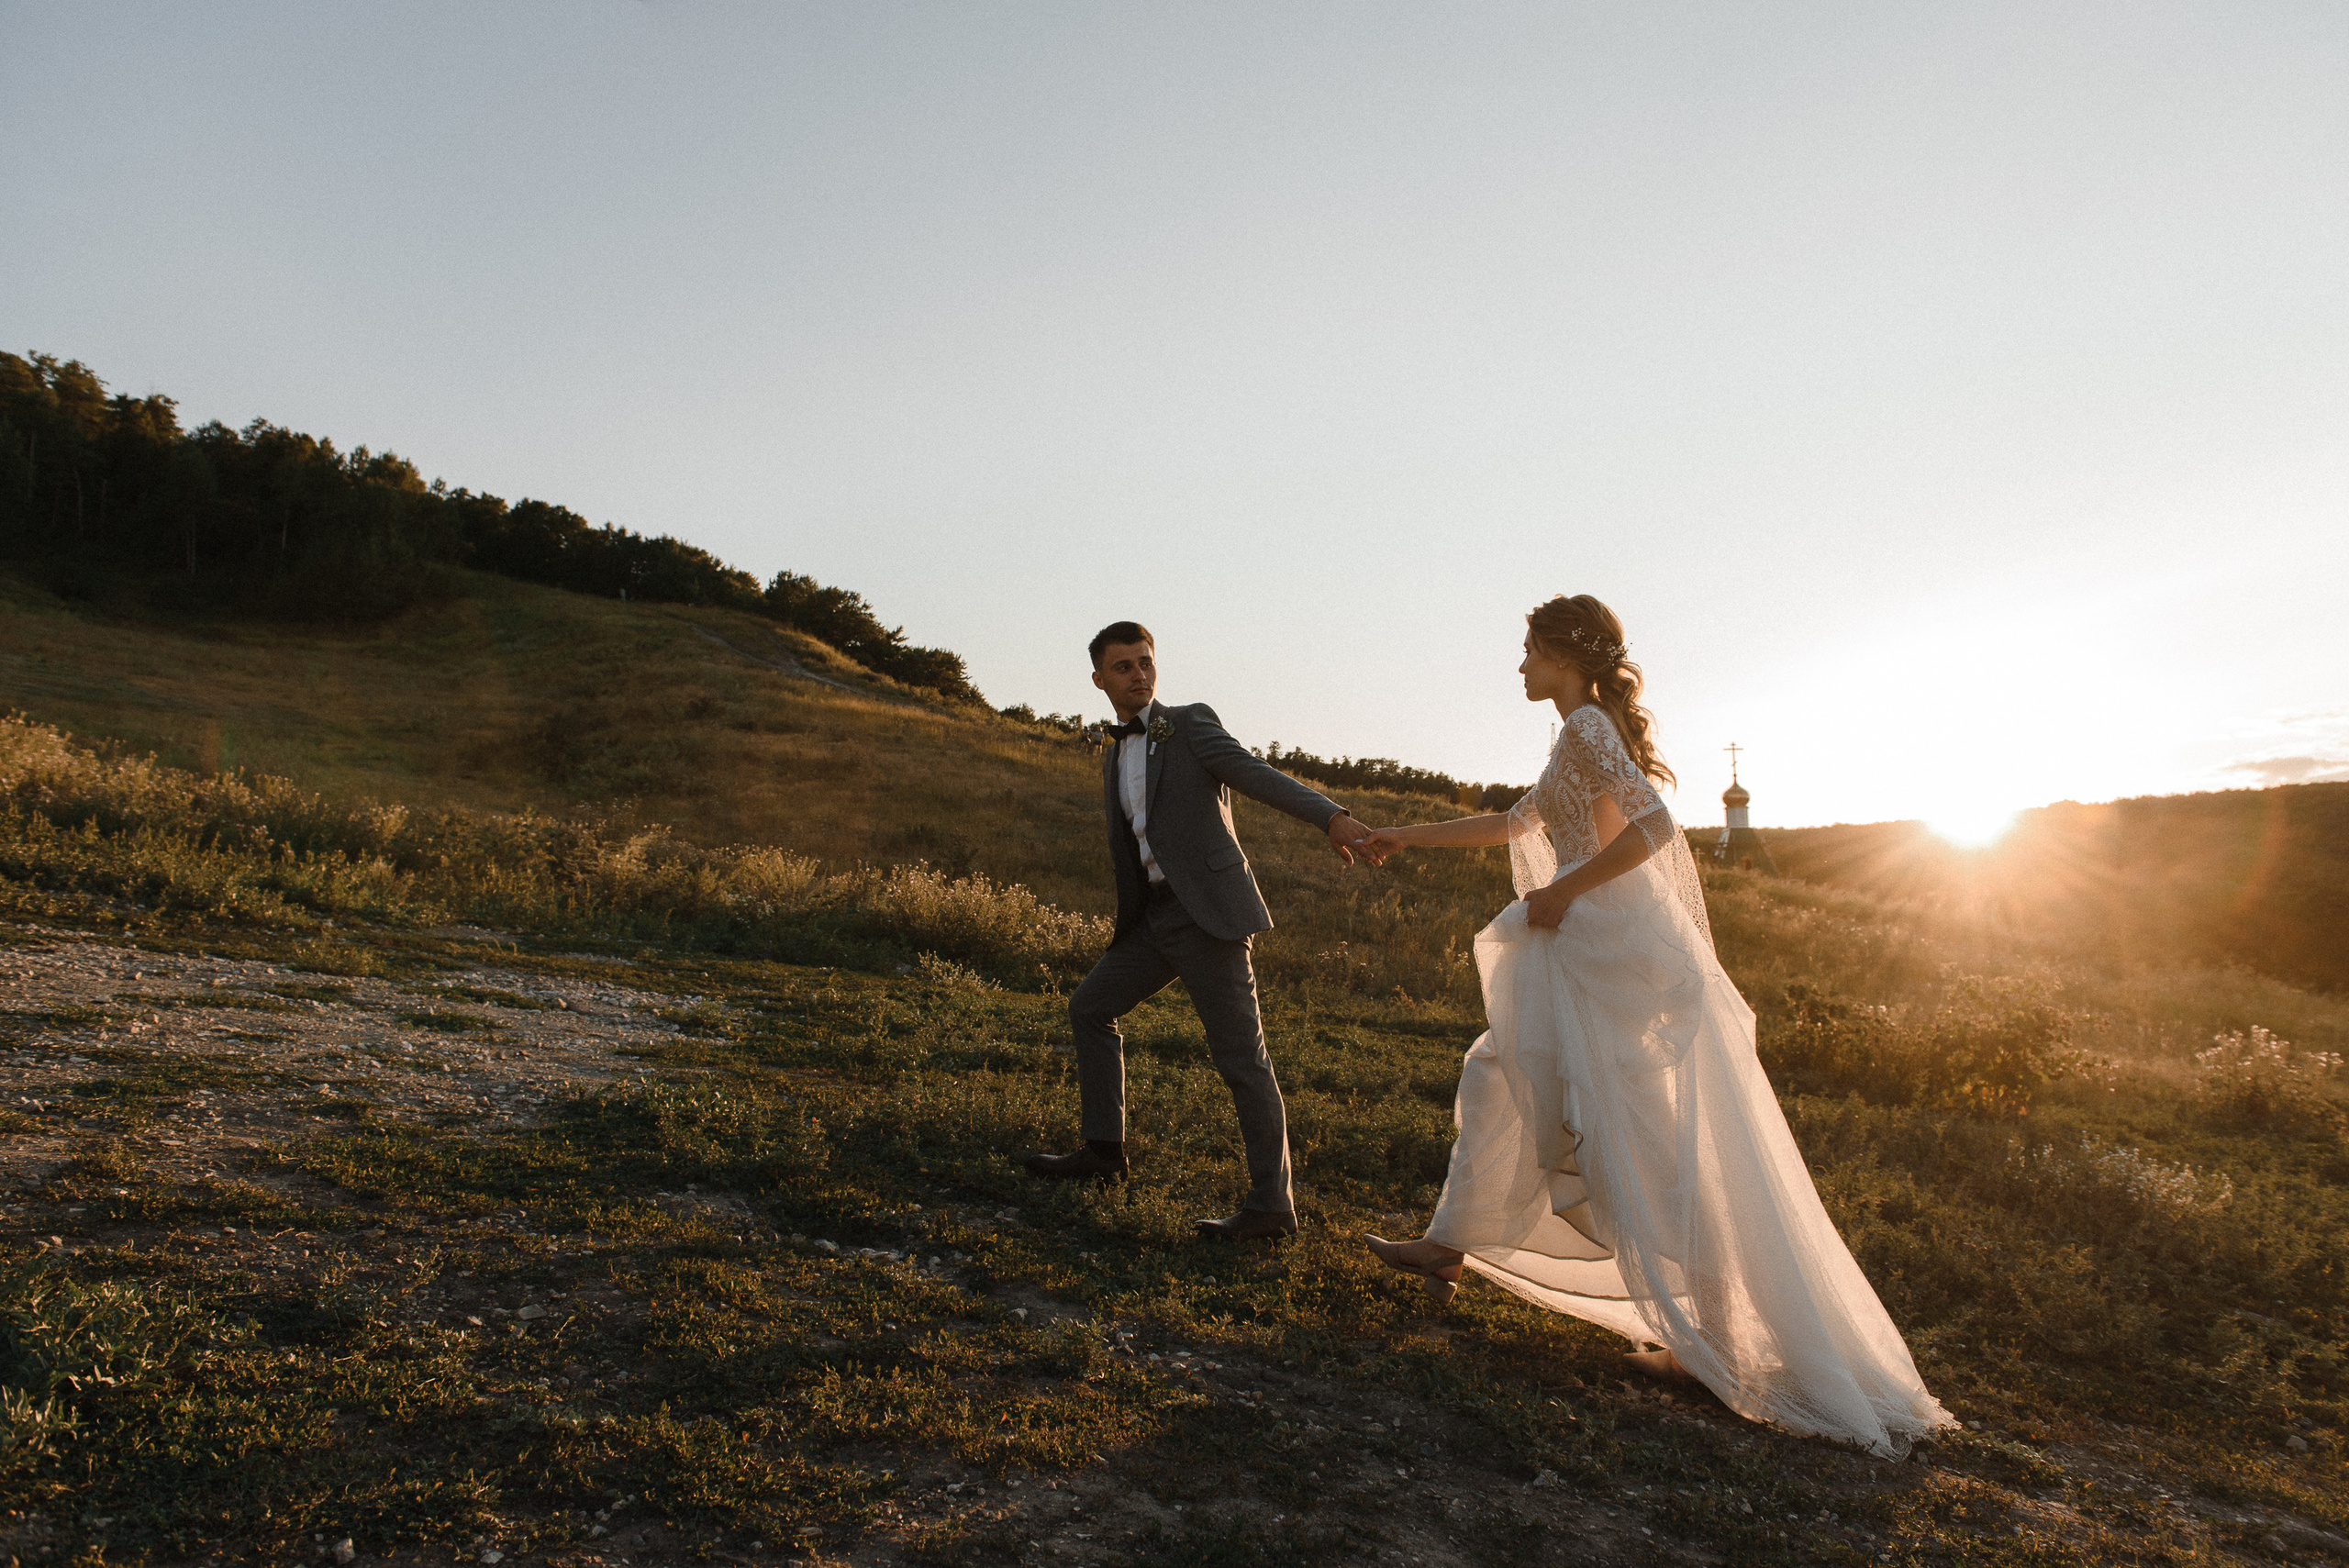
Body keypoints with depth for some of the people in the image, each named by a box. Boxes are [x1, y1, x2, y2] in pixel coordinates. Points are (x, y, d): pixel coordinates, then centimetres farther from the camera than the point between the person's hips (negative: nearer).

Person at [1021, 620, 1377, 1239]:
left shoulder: (1191, 724, -3)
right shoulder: (1114, 759, 19)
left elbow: (1257, 775, -16)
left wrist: (1331, 815, -31)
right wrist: (1125, 924, 15)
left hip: (1208, 912, -8)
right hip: (1153, 915, 8)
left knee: (1240, 1055, -7)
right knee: (1090, 1008, 15)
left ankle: (1271, 1204, -2)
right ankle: (1103, 1148, 28)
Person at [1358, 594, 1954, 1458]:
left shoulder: (1585, 729, -11)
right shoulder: (1588, 736, 18)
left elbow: (1652, 827, -25)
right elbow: (1515, 822, 27)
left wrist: (1561, 891, -15)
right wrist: (1406, 836, 30)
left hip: (1618, 957, -10)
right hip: (1594, 956, 10)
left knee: (1657, 1158, -5)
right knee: (1500, 1077, 15)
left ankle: (1726, 1346, 4)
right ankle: (1449, 1245, 25)